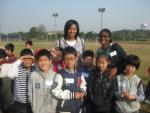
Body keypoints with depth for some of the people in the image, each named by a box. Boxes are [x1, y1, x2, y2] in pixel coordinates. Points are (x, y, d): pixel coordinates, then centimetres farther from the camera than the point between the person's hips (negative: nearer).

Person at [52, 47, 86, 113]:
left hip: (78, 107, 5)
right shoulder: (61, 74, -13)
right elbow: (55, 91, -18)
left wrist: (82, 92, -9)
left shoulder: (79, 74, 3)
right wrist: (72, 95, -21)